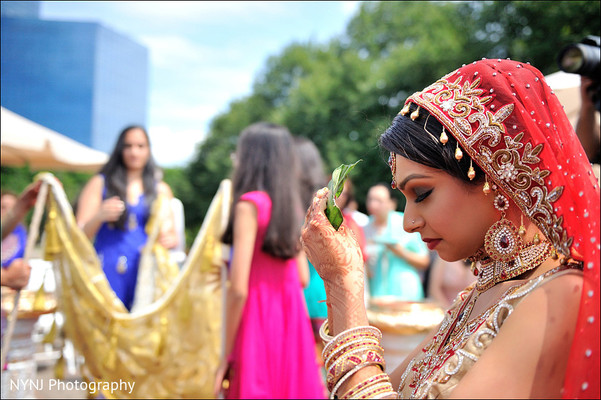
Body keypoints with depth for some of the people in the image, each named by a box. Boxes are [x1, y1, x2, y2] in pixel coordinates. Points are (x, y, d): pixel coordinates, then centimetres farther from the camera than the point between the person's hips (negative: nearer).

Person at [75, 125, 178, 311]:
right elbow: (80, 236, 5)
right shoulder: (99, 184, 12)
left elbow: (173, 236, 17)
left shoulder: (161, 190, 16)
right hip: (107, 275, -1)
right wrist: (99, 217, -15)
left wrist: (168, 239, -7)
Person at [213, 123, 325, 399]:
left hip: (258, 321, -6)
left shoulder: (249, 203, -12)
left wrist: (227, 356, -10)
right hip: (292, 323, 7)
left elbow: (239, 289, -16)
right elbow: (302, 278, 12)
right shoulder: (291, 206, 7)